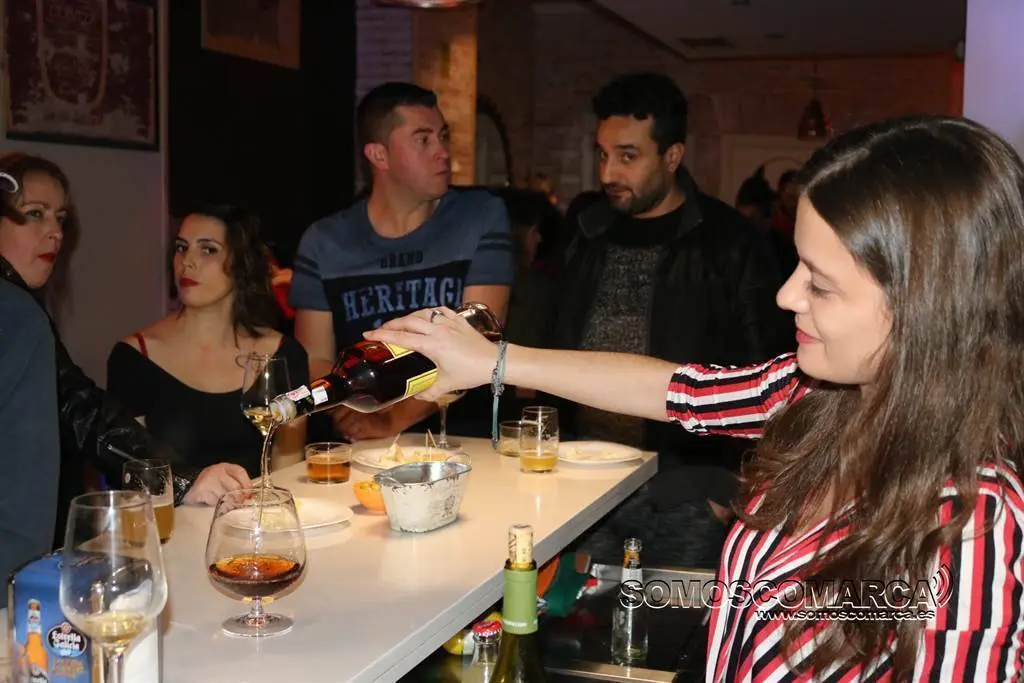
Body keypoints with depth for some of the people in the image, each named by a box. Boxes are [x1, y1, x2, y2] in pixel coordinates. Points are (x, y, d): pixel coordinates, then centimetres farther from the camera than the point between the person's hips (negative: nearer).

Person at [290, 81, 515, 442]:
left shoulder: (482, 218, 0)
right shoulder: (323, 242, 5)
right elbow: (316, 361, 3)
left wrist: (392, 420, -19)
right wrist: (354, 421, -18)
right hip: (363, 446, 1)